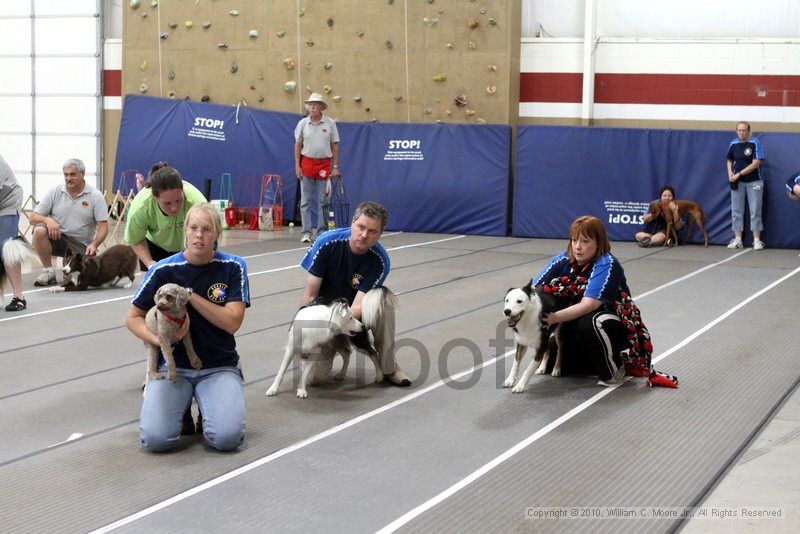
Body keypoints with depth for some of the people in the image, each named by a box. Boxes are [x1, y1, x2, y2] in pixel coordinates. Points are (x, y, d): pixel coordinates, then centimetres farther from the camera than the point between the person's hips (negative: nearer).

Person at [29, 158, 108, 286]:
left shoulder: (95, 196, -3)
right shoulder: (55, 192, 1)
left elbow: (103, 226, -7)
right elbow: (33, 218, 0)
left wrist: (94, 244, -25)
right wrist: (47, 220, -22)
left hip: (81, 245, -1)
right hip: (57, 237, 1)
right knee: (40, 230, -30)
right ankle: (48, 271, -11)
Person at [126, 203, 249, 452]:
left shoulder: (233, 267, -3)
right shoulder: (164, 270, -5)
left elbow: (232, 322, -11)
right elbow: (133, 318, 4)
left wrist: (190, 295, -16)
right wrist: (157, 339, -15)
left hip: (219, 366, 0)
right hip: (173, 365, 0)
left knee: (227, 437, -25)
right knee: (156, 438, -22)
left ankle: (207, 407, 10)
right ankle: (181, 404, 12)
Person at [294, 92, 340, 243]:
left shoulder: (330, 123, 1)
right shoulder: (302, 123, 3)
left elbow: (335, 146, 4)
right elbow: (298, 145, 6)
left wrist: (335, 167, 0)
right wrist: (297, 166, -1)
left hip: (324, 164, 0)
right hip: (307, 163, 0)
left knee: (323, 201, 4)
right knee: (306, 201, -1)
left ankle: (322, 231, 12)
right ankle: (306, 232, 1)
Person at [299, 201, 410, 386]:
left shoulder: (380, 260, -22)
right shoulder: (327, 242, -23)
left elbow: (357, 306, -28)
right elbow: (310, 295, -18)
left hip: (355, 315, 1)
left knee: (385, 301, -31)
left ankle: (388, 367, -14)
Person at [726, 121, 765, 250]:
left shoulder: (755, 143, -11)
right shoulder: (734, 144, 2)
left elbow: (756, 163, -17)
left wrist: (739, 174, -18)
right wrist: (730, 172, -2)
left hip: (754, 181, -4)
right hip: (737, 182, 4)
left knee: (755, 211, -2)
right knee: (736, 211, 5)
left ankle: (757, 240, 1)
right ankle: (737, 240, 10)